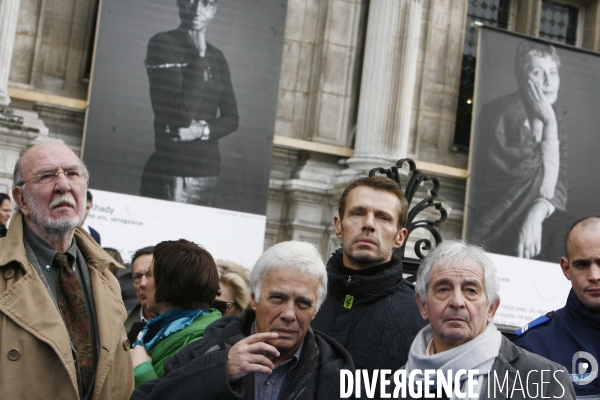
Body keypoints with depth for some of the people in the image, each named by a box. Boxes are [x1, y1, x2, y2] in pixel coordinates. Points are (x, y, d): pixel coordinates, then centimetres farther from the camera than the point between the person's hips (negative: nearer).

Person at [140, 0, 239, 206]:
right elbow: (181, 115, -15)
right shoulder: (162, 44, -5)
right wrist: (199, 57, -13)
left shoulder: (216, 57, 13)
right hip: (171, 174, -6)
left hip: (208, 173, 6)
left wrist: (203, 130, -7)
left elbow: (231, 118, 13)